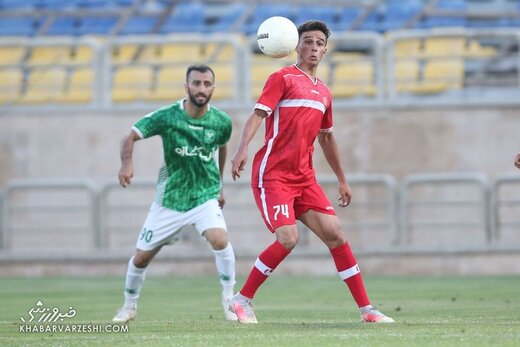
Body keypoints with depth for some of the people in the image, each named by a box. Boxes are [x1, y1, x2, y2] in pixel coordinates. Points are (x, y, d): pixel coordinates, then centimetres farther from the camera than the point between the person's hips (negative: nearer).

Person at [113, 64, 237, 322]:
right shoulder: (166, 117, -14)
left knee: (220, 239, -28)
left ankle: (229, 300, -10)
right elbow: (130, 136, -10)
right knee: (142, 256, 6)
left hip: (205, 195, 0)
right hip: (170, 199, 0)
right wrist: (127, 163, -30)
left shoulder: (221, 122, -7)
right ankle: (129, 306, 32)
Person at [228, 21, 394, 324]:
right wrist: (242, 149, -32)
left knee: (335, 234, -3)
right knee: (288, 239, -20)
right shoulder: (283, 78, -3)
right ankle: (242, 300, -3)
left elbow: (326, 138, 29)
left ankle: (367, 309, 1)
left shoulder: (324, 93, 17)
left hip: (304, 178, 6)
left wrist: (342, 180, 32)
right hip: (273, 174, -6)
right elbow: (258, 114, -15)